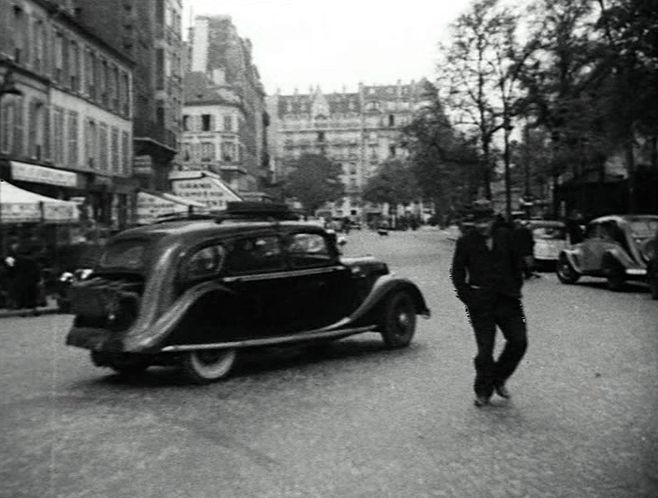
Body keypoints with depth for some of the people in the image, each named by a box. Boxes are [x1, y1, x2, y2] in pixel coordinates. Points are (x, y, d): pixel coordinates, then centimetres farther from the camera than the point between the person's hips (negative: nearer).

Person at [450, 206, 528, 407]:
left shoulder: (505, 236, 4)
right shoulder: (466, 241, -3)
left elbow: (516, 263, 16)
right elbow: (457, 272, 3)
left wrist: (516, 289, 9)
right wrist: (467, 298, -5)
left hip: (507, 300, 3)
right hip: (481, 304, -3)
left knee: (519, 341, -2)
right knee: (485, 349, 0)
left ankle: (499, 378, 21)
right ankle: (483, 392, 18)